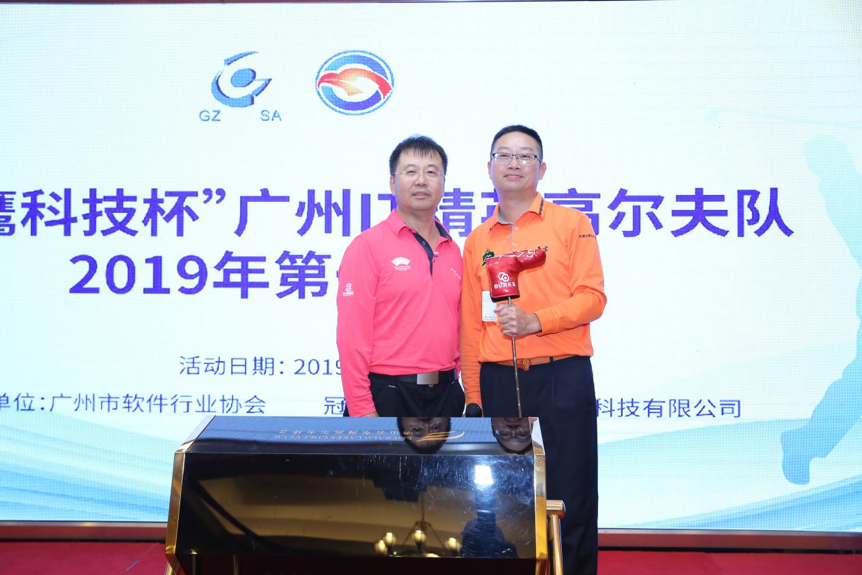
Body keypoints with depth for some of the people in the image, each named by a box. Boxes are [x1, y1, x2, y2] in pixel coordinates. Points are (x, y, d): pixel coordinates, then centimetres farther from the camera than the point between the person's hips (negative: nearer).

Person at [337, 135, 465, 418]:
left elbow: (457, 327, 13)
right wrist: (362, 409, -14)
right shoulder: (368, 245, -7)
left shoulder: (453, 251, 9)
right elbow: (352, 335, -11)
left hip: (445, 393, 5)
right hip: (388, 393, -5)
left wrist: (461, 387, 6)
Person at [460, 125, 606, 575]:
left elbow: (592, 297, -3)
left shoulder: (572, 224, 4)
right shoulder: (477, 241, 12)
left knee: (569, 499, 2)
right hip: (498, 382, 3)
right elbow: (471, 324, 10)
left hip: (562, 377, -3)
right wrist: (473, 397, 6)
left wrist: (535, 320, -18)